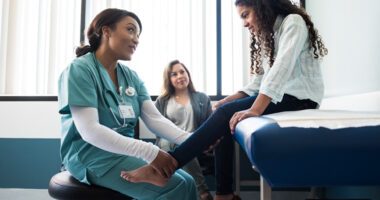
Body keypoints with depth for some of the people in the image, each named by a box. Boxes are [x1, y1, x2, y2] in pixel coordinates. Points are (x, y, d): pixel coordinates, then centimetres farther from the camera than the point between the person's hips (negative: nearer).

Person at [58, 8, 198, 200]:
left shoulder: (131, 76, 8)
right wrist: (150, 152, -31)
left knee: (187, 182, -7)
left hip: (126, 152, 7)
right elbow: (89, 130, -24)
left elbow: (155, 119, 0)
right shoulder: (79, 69, -12)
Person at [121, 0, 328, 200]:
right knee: (225, 113, -9)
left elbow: (282, 67, -23)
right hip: (280, 94, 8)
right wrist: (230, 99, -3)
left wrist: (255, 109, -32)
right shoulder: (267, 36, 19)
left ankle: (166, 165, -21)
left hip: (300, 95, -8)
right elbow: (260, 79, 11)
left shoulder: (293, 22, -8)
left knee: (227, 113, -23)